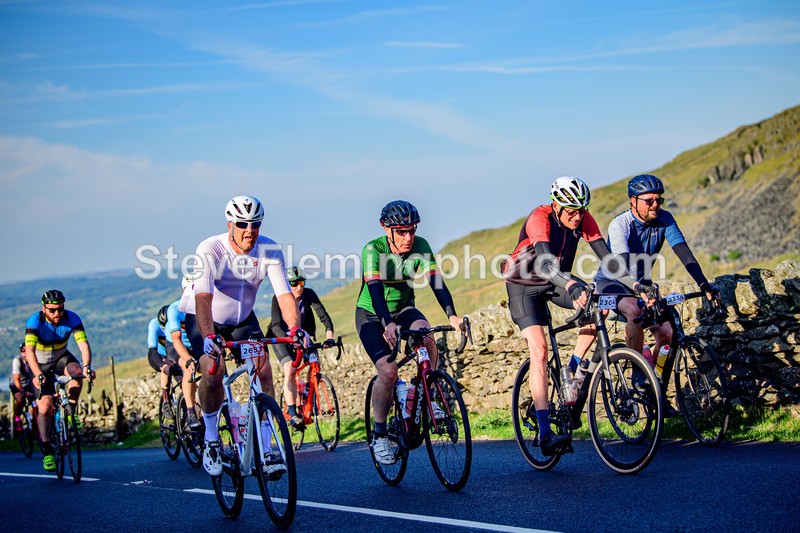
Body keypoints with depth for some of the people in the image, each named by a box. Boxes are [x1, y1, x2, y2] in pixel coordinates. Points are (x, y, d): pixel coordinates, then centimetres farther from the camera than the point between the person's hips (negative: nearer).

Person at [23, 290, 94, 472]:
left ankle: (71, 413, -13)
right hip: (41, 364, -1)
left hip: (61, 358, 1)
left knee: (76, 371, -34)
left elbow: (84, 344, -33)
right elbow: (30, 350, -41)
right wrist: (37, 374, -57)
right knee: (45, 407, -12)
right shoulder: (35, 321, -29)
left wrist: (87, 366, -52)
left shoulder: (72, 319, -23)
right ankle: (48, 452, 3)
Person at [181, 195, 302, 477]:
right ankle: (211, 438, -1)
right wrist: (209, 336, -55)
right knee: (213, 373, -27)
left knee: (264, 371, -18)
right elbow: (203, 297, -40)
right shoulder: (210, 249, -28)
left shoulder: (270, 250, -18)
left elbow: (284, 294, -25)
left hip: (243, 320, 3)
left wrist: (295, 328, -43)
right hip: (205, 321, -3)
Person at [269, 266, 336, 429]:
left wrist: (329, 335, -42)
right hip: (282, 337, -3)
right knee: (290, 370, -23)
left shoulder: (309, 295, -17)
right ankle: (293, 414, -25)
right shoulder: (278, 299, -22)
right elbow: (276, 325, -31)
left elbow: (323, 315, -24)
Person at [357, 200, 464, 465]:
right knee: (388, 370, -22)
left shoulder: (420, 246, -15)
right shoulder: (373, 250, -25)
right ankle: (379, 434, -5)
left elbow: (435, 281, -25)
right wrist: (387, 325, -52)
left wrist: (451, 315, -41)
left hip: (403, 309, 3)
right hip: (371, 315, -3)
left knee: (426, 334, -31)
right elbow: (375, 289, -36)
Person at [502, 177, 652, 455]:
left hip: (557, 281, 5)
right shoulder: (539, 219, -29)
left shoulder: (584, 220, -13)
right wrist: (571, 287, -60)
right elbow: (545, 262, -44)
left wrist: (634, 284, -29)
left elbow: (606, 257, -16)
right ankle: (545, 434, -23)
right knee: (539, 350, -20)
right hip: (524, 285, -5)